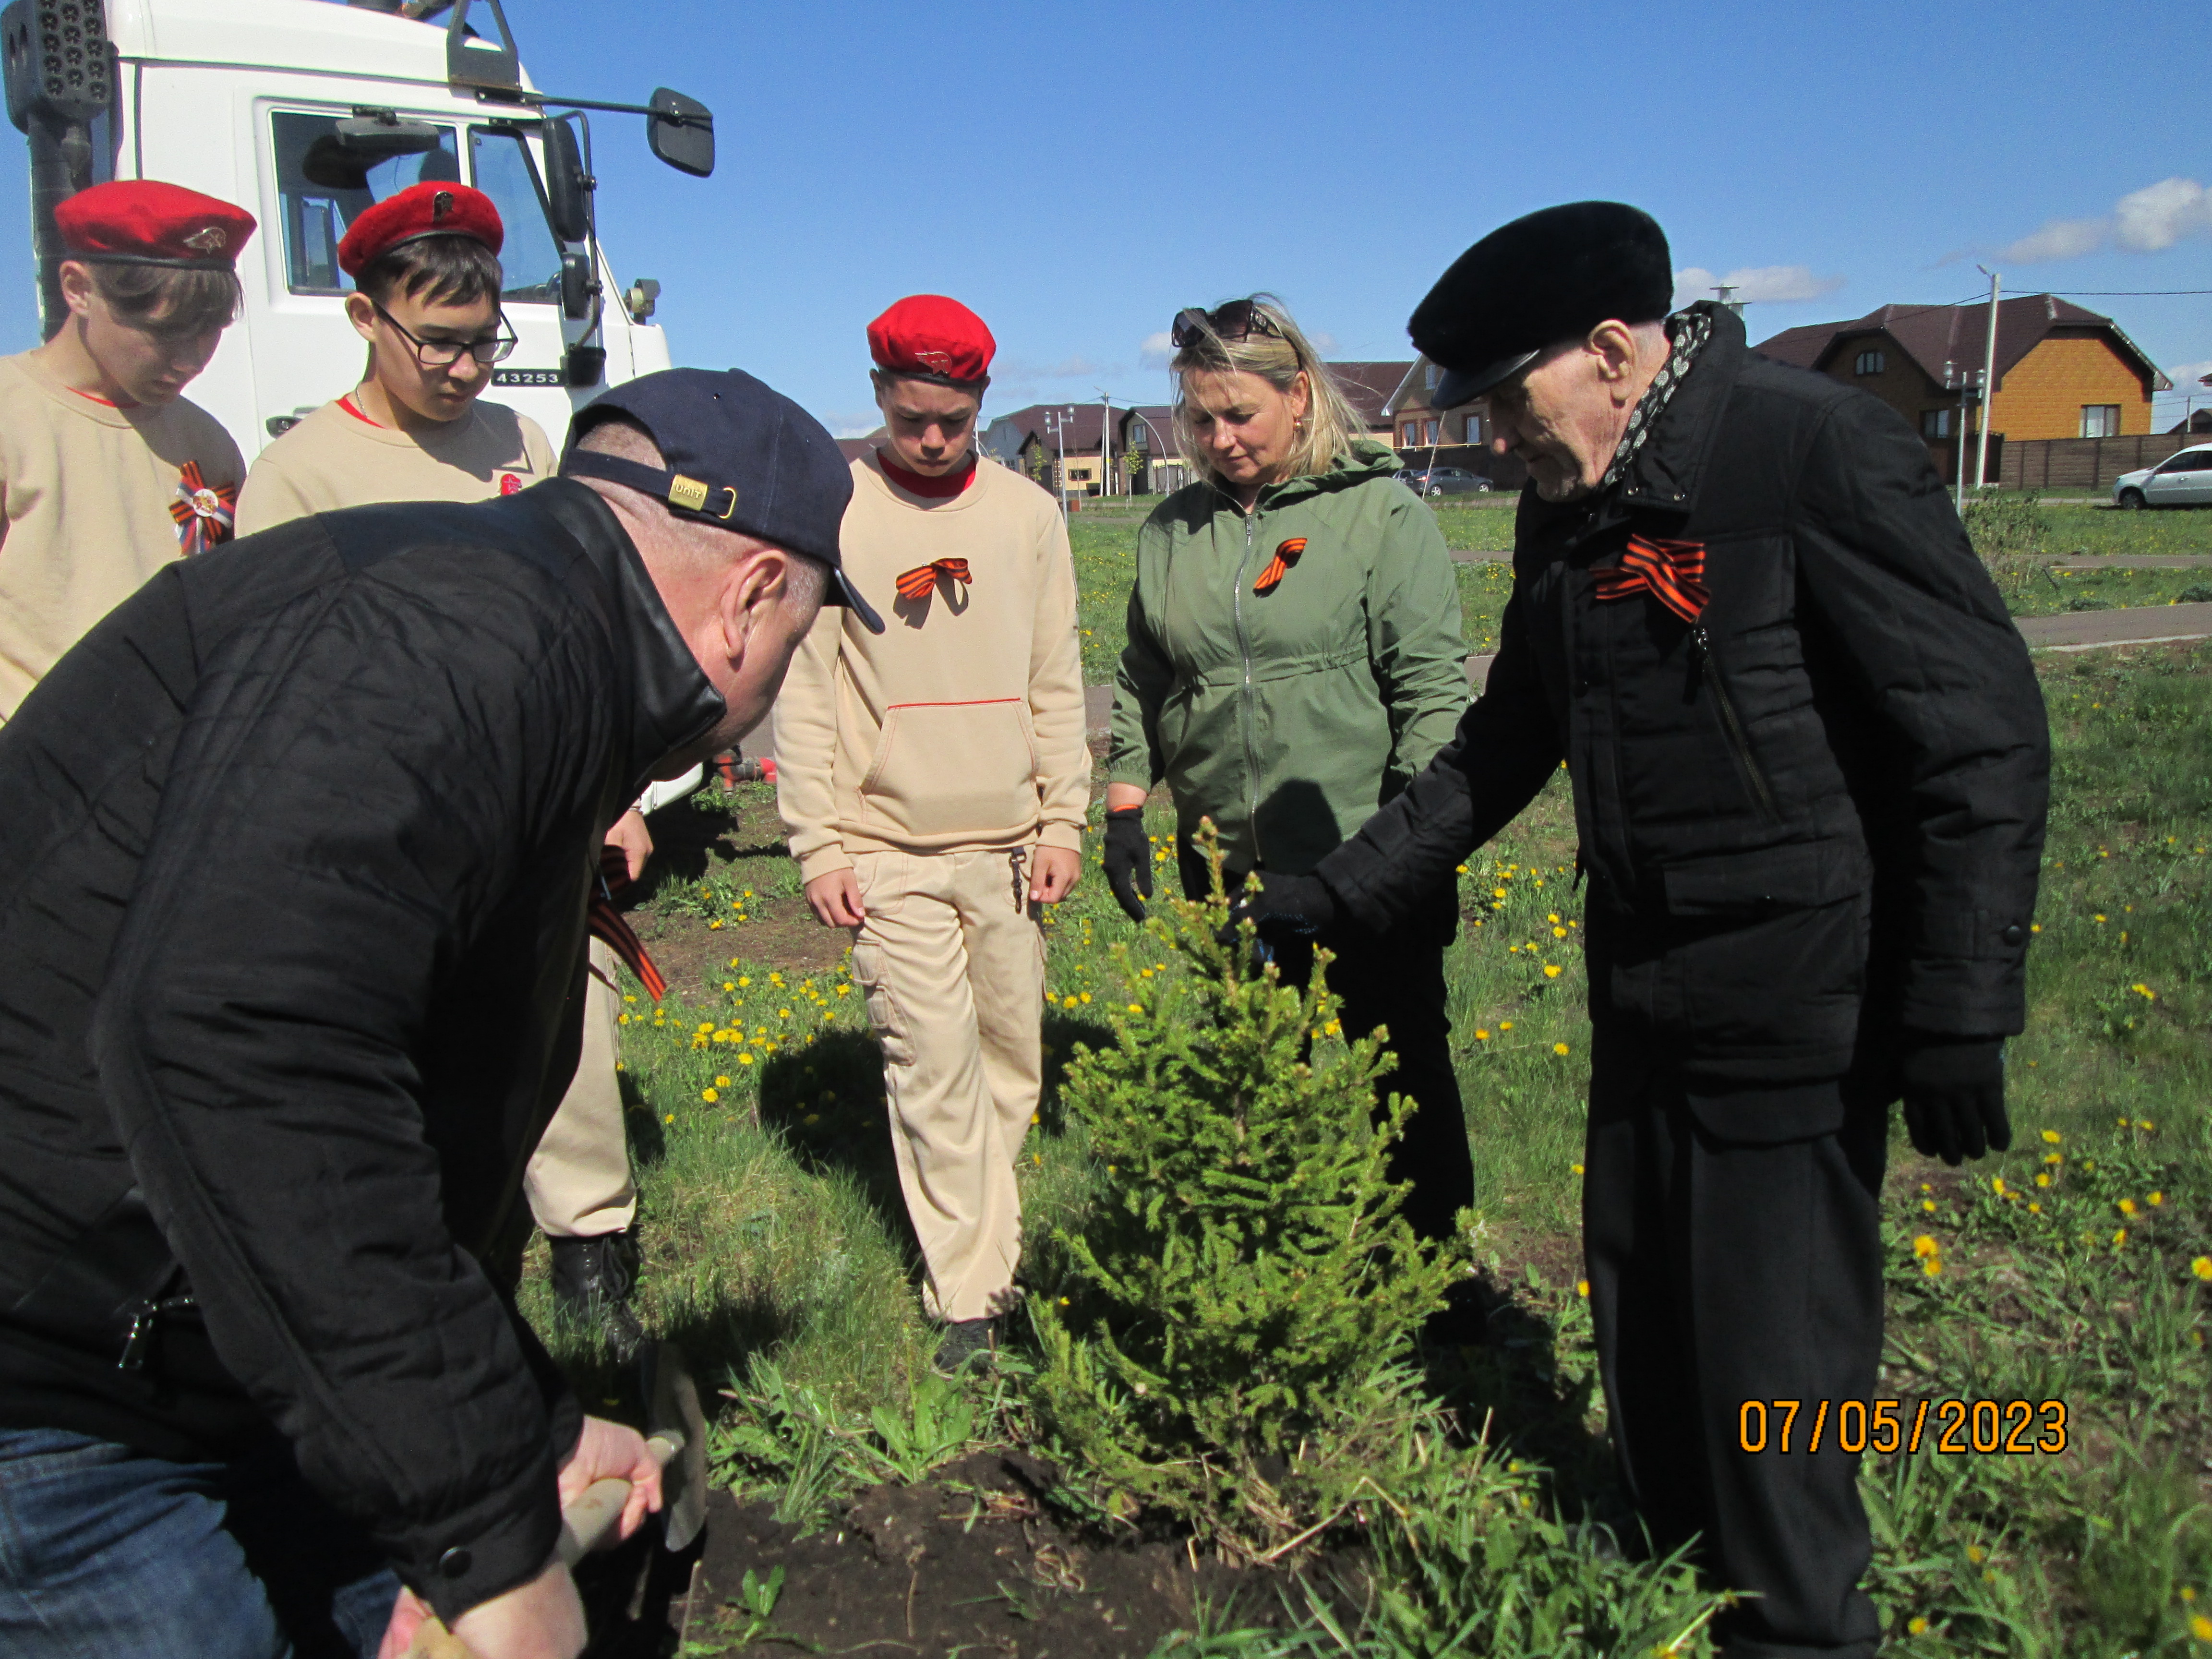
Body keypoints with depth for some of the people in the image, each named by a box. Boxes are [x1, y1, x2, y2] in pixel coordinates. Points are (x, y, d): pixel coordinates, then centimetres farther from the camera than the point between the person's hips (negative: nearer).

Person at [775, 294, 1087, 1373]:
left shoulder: (1026, 514, 7)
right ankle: (970, 1299, 6)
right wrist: (817, 844, -7)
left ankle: (981, 1236, 28)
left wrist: (1064, 820, 4)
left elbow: (1057, 683, 10)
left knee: (1012, 1060, 9)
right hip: (888, 851, -3)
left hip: (1007, 845, 4)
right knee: (934, 1068, -4)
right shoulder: (829, 516, -2)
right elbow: (801, 688, -2)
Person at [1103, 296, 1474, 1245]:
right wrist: (1123, 810, 11)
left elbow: (1433, 684, -7)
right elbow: (1140, 686, 18)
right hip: (1229, 869, 4)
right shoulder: (1173, 530, 9)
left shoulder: (1381, 513, -3)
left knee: (1402, 1080, 8)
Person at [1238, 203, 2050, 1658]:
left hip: (1794, 1002, -7)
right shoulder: (1568, 511, 7)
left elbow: (1984, 736, -17)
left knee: (1771, 1344, 1)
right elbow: (1507, 745, 16)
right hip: (1642, 981, 8)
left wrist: (1959, 1020, -18)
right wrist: (1343, 893, 13)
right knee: (1640, 1307, 17)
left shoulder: (1825, 454, -16)